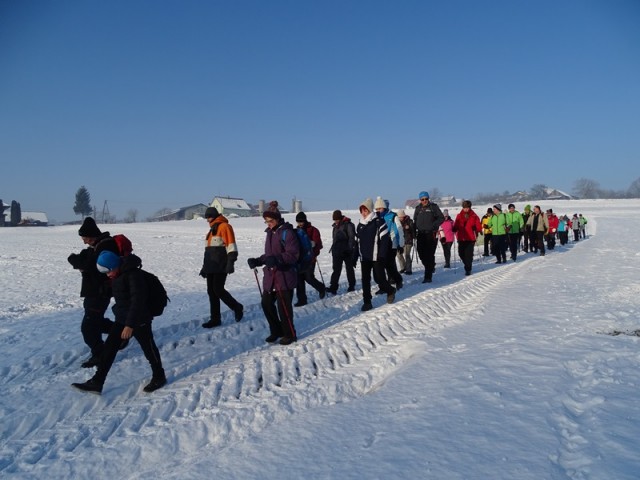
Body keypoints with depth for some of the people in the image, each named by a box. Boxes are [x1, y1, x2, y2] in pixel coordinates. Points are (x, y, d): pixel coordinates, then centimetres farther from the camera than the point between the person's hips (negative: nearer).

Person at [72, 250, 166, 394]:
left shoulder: (134, 274, -23)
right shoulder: (118, 275, 5)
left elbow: (137, 300, -27)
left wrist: (130, 325, -29)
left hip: (139, 319, -9)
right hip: (122, 318, 9)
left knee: (149, 349, 6)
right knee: (109, 348, 7)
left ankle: (159, 377, 23)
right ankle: (96, 382, 13)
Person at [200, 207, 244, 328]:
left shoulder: (224, 226, -5)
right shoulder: (212, 229, 24)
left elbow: (231, 246, -14)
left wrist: (230, 263, -23)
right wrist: (205, 267, 24)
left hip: (221, 266, -9)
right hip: (211, 267, 9)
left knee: (218, 290, -12)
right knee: (211, 292, 6)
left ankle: (237, 307, 9)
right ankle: (215, 319, 11)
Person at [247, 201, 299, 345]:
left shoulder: (287, 232, -12)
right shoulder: (270, 232, 14)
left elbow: (293, 254, -19)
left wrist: (276, 259, -32)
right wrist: (258, 261, 5)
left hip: (285, 276, -8)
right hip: (270, 275, 8)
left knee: (283, 306, -1)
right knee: (266, 303, 10)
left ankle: (289, 334, 17)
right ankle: (276, 331, 27)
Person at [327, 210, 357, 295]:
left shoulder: (348, 225, -11)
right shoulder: (336, 226, 12)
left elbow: (352, 238, -14)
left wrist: (350, 249, -19)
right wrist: (333, 247, 19)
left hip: (346, 250, -6)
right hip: (337, 251, 6)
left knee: (349, 268, 8)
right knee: (336, 269, 0)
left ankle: (352, 285, 19)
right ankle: (333, 287, -4)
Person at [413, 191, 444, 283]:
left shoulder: (433, 207, 1)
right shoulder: (418, 208, 12)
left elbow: (441, 218, 2)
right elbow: (415, 220, 19)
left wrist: (434, 225, -13)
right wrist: (414, 230, 5)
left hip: (431, 234, -4)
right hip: (421, 234, 4)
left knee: (429, 255, -7)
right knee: (421, 254, 4)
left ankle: (428, 276, -4)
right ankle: (431, 266, 33)